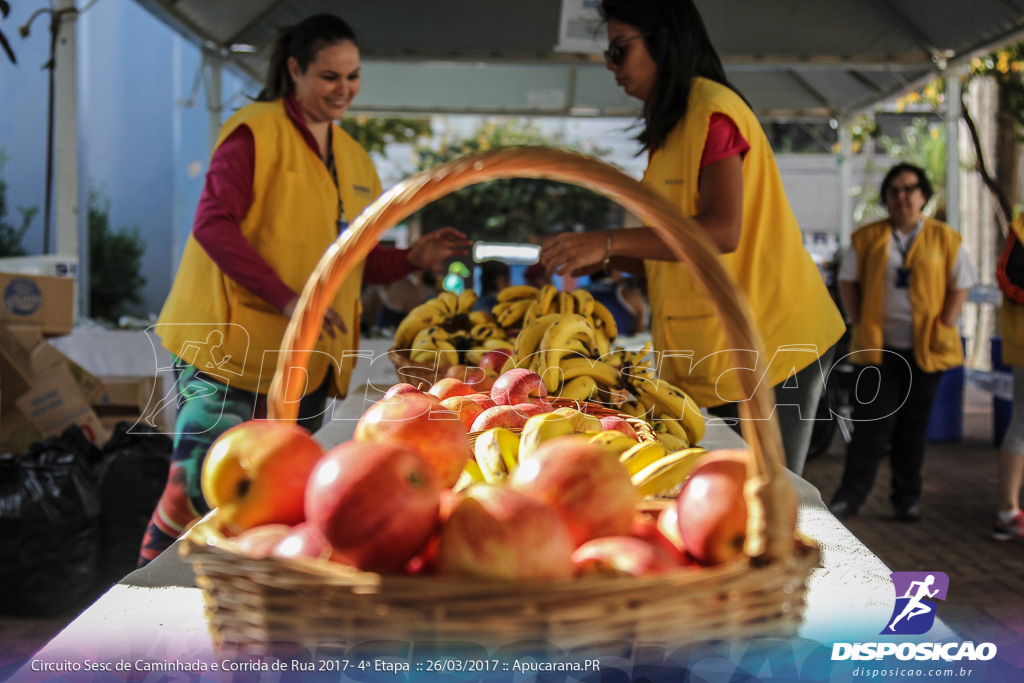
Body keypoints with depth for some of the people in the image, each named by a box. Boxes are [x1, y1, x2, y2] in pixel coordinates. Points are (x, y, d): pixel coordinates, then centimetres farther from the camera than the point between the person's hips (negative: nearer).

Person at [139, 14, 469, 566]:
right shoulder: (258, 131, -5)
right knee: (198, 489, -6)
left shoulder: (353, 159, 17)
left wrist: (413, 258, 3)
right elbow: (213, 225, -14)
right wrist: (286, 298, -23)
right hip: (233, 352, -7)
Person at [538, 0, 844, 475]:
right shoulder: (670, 130, 19)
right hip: (710, 349, 9)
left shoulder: (712, 109, -11)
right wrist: (601, 259, 7)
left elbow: (723, 231, -24)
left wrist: (608, 241, -26)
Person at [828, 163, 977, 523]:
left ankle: (907, 499, 17)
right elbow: (848, 281, 9)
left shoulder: (944, 239, 4)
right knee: (872, 421, -5)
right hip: (878, 346, -1)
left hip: (925, 348, 1)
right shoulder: (867, 238, 5)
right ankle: (850, 496, -3)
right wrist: (859, 323, -2)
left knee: (914, 424, 8)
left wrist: (945, 327, -5)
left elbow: (961, 286, 6)